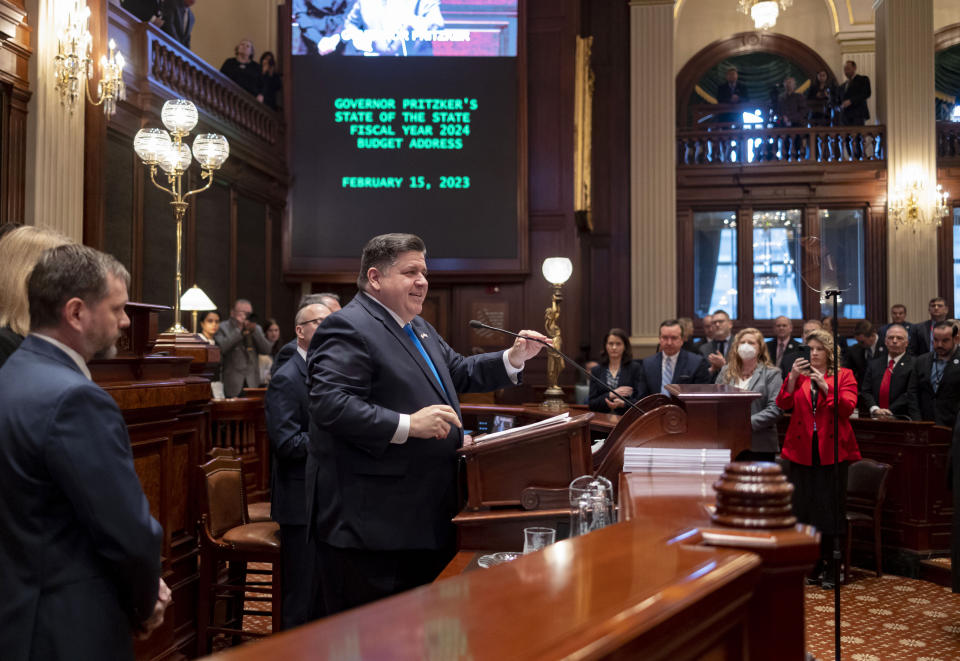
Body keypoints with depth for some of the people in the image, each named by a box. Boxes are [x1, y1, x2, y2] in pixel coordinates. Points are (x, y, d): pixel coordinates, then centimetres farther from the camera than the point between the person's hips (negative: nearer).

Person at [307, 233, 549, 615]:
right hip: (370, 522, -10)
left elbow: (458, 373, 27)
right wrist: (407, 425, -27)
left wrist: (515, 357, 13)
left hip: (424, 517, 10)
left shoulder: (418, 328, 19)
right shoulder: (347, 329, -14)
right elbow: (329, 405, -24)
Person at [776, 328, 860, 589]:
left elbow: (848, 408, -8)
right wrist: (792, 378, -14)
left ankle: (829, 568, 9)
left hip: (832, 452, -2)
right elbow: (783, 404, -2)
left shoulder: (844, 375, 5)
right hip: (801, 451, 3)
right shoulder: (798, 375, 12)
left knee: (830, 508, 0)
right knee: (803, 508, 5)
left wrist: (825, 386, -17)